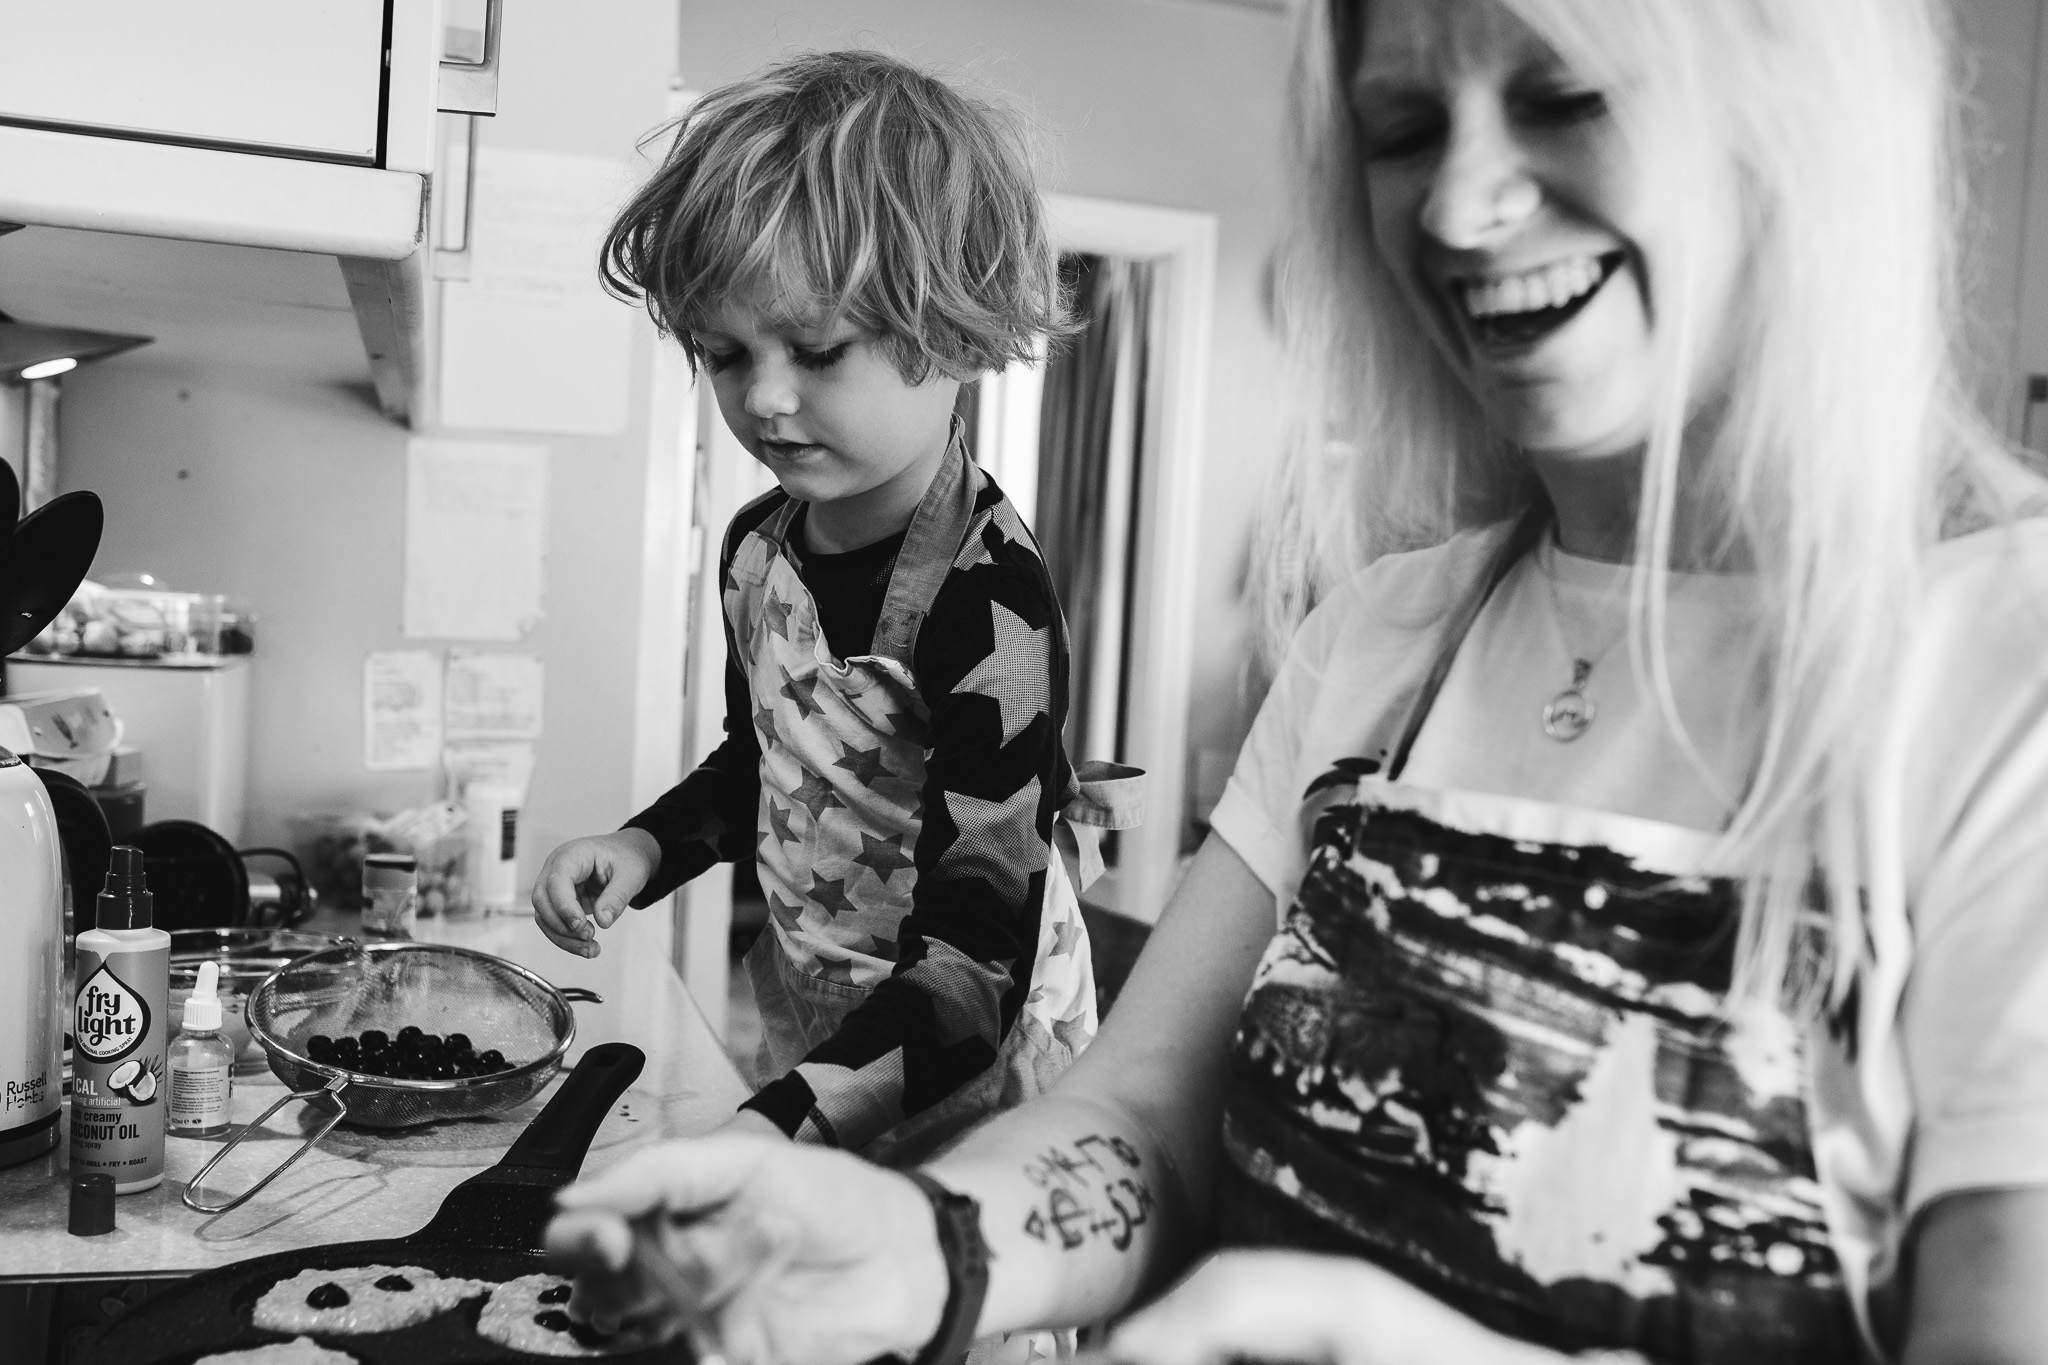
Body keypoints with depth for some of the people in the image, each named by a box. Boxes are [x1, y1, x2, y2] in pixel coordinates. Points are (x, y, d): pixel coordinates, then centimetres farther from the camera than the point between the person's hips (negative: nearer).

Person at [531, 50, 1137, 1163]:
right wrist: (644, 849, -5)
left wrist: (773, 1125, -41)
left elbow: (977, 967, -31)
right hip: (805, 1029, 7)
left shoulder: (987, 600, -29)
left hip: (962, 1075, -7)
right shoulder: (758, 545, -6)